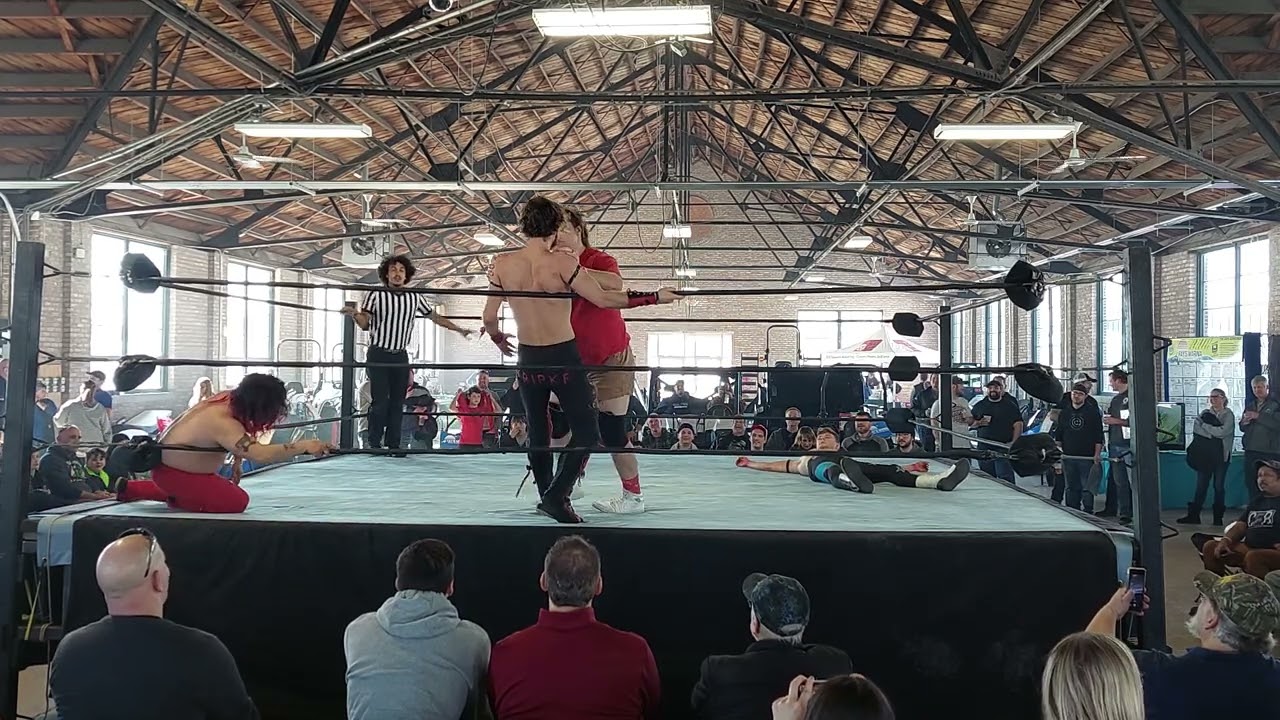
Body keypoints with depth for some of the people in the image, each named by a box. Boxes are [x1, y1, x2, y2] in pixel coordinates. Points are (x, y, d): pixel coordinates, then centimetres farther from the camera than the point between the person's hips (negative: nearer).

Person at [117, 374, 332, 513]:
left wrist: (236, 463, 6)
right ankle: (175, 498, 1)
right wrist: (304, 446, -48)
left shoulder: (229, 398, -8)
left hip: (171, 460, 9)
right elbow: (260, 454, -47)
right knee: (237, 501, -17)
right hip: (173, 473, -9)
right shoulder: (223, 423, -34)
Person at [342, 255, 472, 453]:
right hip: (378, 356, -4)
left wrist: (459, 330, 15)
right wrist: (354, 314, -32)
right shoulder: (375, 295, -6)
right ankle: (374, 445, 1)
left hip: (400, 357, 4)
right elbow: (365, 324, -10)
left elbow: (435, 317, 14)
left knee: (397, 403, 5)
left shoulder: (415, 297, 4)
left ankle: (393, 445, 11)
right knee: (380, 402, -7)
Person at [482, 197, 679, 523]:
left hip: (528, 359, 4)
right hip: (564, 358, -4)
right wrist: (655, 297, -9)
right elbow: (603, 299, -16)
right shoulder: (562, 262, -15)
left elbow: (489, 317, 2)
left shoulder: (503, 265, -3)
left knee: (537, 431, 19)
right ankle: (557, 495, -8)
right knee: (586, 432, 5)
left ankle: (547, 496, 27)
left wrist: (498, 338, 25)